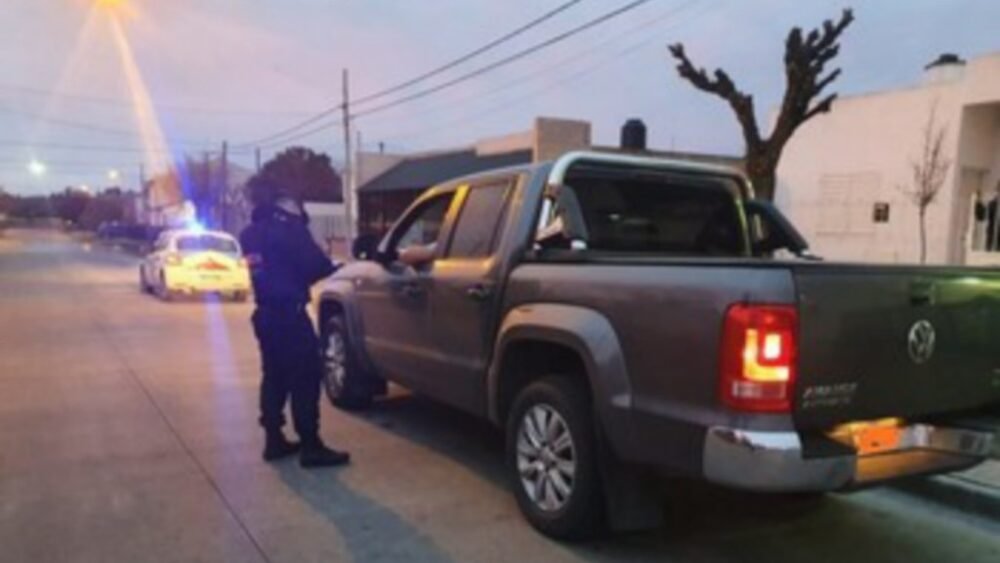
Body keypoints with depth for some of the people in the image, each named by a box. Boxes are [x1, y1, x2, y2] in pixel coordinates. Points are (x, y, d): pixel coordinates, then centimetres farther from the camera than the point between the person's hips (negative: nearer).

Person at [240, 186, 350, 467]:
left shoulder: (252, 233, 14)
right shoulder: (287, 228, -12)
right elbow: (315, 265, -14)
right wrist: (336, 267, 5)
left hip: (266, 313, 9)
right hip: (288, 313, -9)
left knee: (274, 376, 15)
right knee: (305, 377, -5)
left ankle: (274, 440, 21)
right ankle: (311, 447, -3)